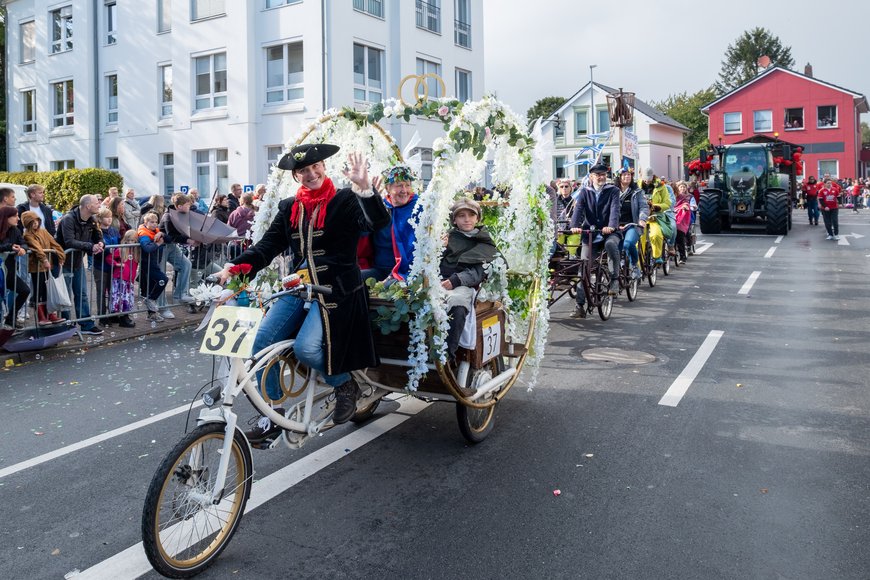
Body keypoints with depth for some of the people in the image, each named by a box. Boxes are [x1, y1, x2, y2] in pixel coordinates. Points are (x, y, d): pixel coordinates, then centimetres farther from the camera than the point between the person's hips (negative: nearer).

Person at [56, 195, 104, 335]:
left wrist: (100, 244, -14)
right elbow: (69, 242, -31)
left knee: (82, 295, 10)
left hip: (78, 261, 7)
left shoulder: (92, 220, 0)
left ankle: (87, 325, 17)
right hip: (64, 261, -7)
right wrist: (91, 246, -34)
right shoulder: (68, 219, -23)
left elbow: (98, 236, 9)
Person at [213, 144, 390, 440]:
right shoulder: (289, 207, 12)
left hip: (336, 289, -6)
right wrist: (235, 266, -9)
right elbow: (268, 245, 7)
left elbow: (379, 221, -20)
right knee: (262, 341, -7)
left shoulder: (345, 201, -3)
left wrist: (364, 188, -36)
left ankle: (345, 385, 8)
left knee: (305, 348, -23)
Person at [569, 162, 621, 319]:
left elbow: (615, 209, -13)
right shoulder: (585, 191, 8)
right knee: (584, 264, -8)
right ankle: (580, 306, -6)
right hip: (589, 232, 2)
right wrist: (575, 226, -27)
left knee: (610, 244, -37)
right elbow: (578, 208, -8)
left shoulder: (613, 191, 3)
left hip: (609, 231, -2)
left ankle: (614, 278, -17)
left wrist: (611, 226, -33)